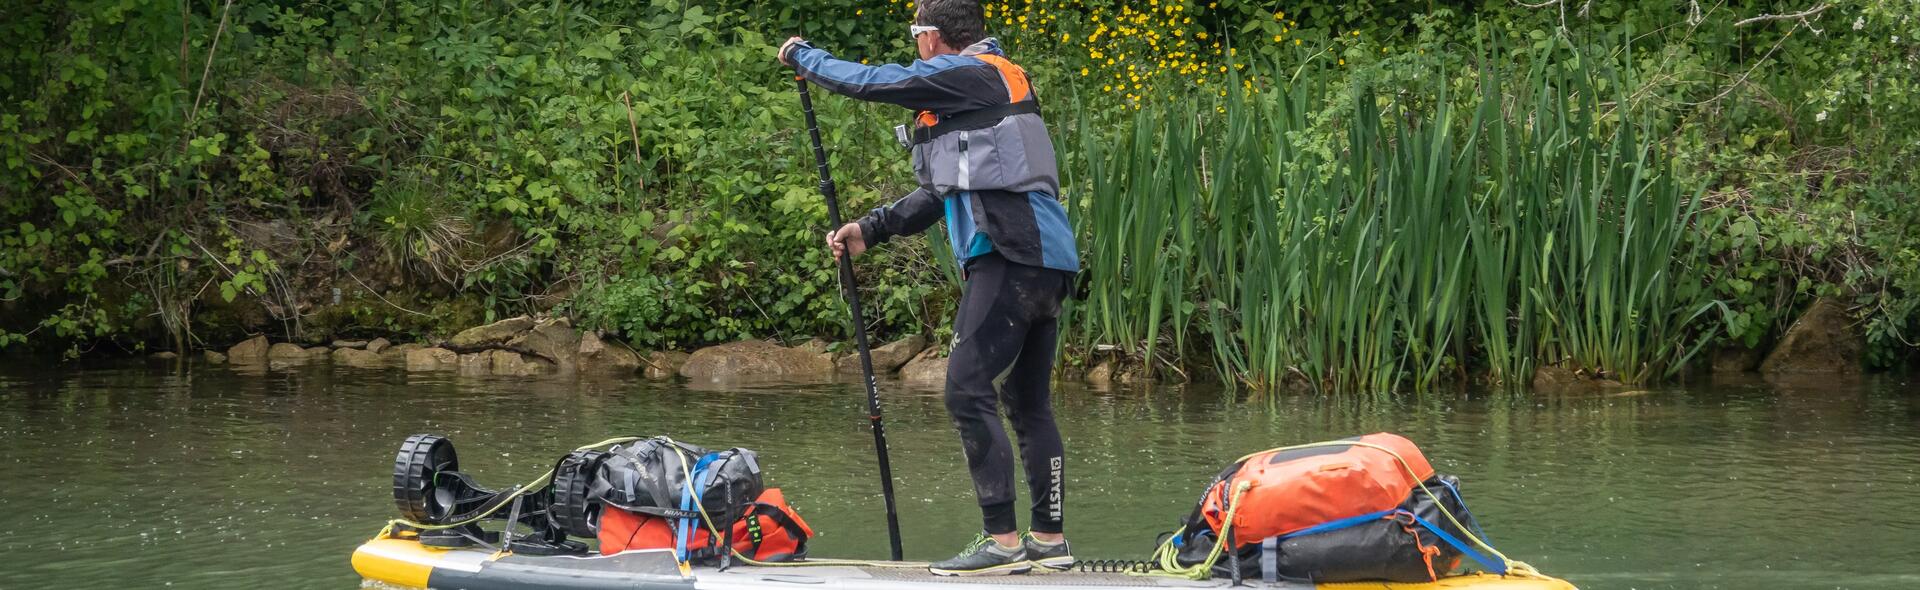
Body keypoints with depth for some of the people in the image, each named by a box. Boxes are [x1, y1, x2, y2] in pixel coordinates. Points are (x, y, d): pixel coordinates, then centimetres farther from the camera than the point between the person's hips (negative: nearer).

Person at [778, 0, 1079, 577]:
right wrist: (871, 230, 19)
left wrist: (801, 54, 14)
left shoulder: (964, 74, -5)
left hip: (1009, 259, -10)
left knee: (968, 390, -11)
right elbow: (946, 191, 25)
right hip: (1047, 262, 10)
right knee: (1028, 401, 15)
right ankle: (1050, 539, 18)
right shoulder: (990, 82, 24)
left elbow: (867, 81, -4)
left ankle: (1002, 541, -16)